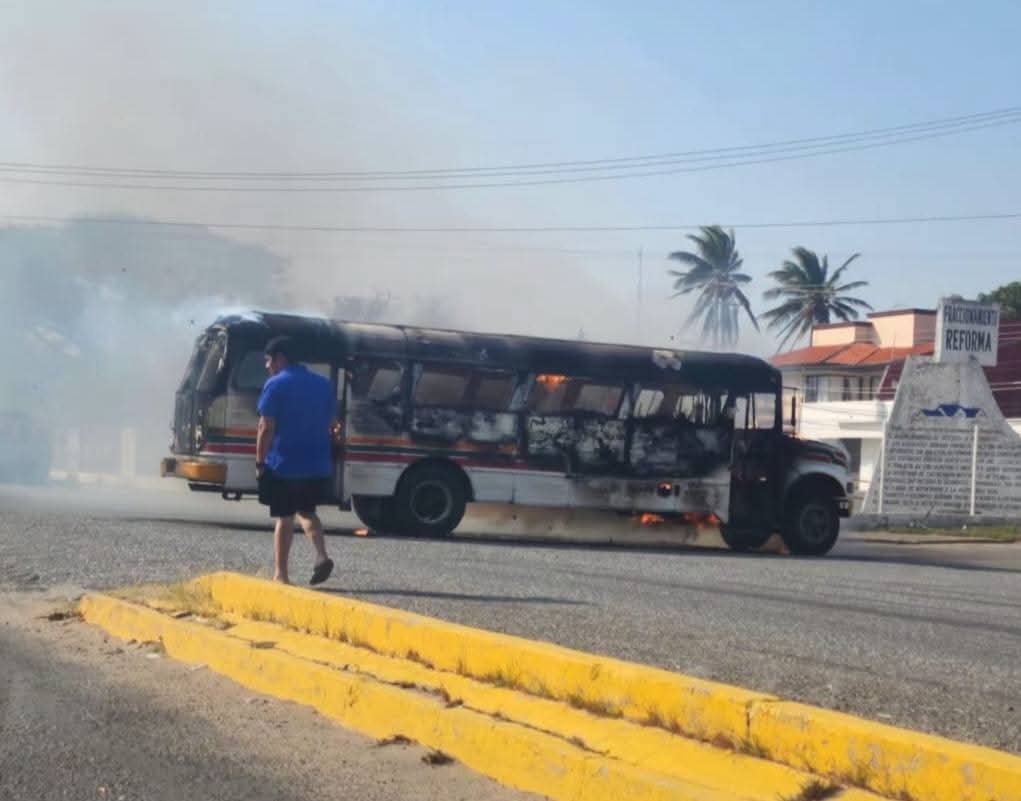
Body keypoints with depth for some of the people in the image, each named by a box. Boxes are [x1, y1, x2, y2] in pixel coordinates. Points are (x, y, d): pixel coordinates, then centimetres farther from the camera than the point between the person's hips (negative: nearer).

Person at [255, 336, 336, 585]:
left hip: (284, 464, -5)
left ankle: (281, 574, 8)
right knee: (306, 511, 20)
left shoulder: (276, 385, -8)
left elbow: (266, 428, -13)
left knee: (284, 518, 5)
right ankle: (321, 555, -2)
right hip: (318, 465, 5)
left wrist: (260, 462, -6)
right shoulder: (323, 384, 9)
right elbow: (332, 424, 13)